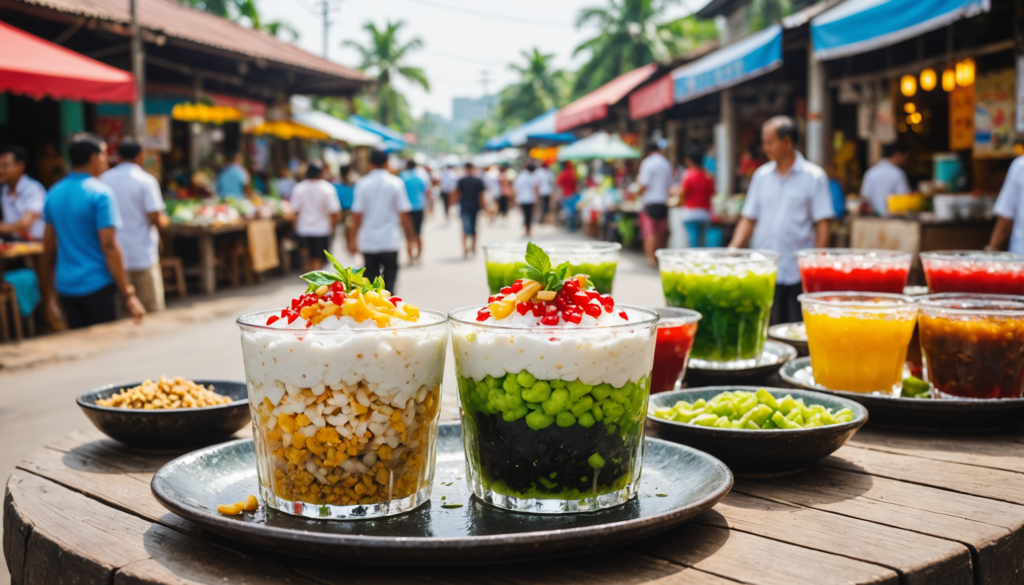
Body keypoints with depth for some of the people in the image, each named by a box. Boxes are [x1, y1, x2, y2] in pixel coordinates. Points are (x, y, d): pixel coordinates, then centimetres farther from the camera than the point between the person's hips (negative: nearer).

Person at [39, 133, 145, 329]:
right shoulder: (100, 193, -13)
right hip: (97, 284, -6)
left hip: (66, 285, 6)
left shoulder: (54, 193, 7)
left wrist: (50, 291, 21)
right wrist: (128, 295, -17)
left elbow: (48, 245, 12)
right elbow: (109, 246, -18)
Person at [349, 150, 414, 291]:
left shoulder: (362, 184, 1)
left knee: (370, 282, 7)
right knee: (389, 280, 4)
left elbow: (356, 215, -1)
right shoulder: (396, 183, -1)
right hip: (390, 241, -1)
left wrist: (353, 239, 6)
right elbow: (403, 214, -3)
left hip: (368, 241, 1)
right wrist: (410, 237, 5)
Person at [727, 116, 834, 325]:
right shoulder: (761, 175, 12)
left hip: (798, 273, -4)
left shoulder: (814, 176, -1)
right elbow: (749, 219, 12)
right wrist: (733, 249, -3)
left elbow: (822, 224, -4)